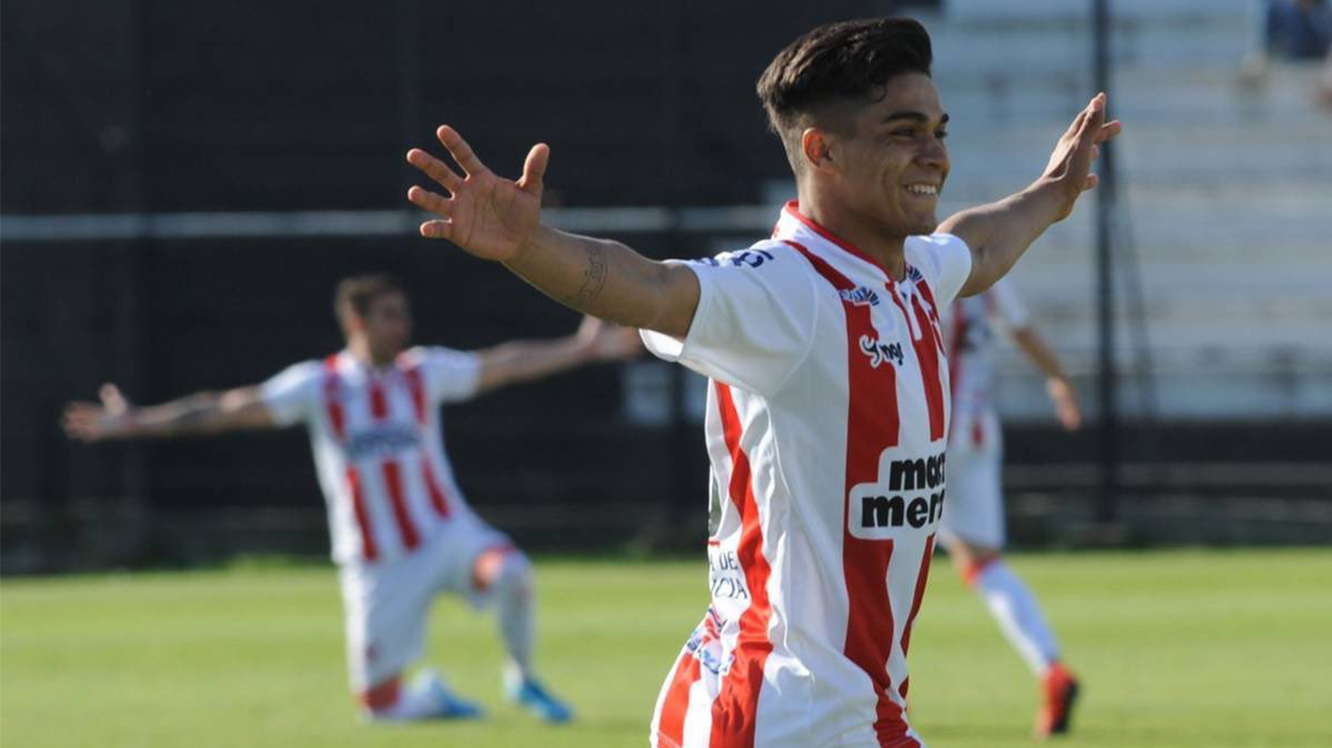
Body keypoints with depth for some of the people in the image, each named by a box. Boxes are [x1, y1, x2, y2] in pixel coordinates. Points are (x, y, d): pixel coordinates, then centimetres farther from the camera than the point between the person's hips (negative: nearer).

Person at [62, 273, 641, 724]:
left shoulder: (424, 373, 2)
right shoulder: (318, 386, -5)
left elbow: (503, 365, 5)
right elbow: (229, 409, -10)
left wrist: (585, 347, 2)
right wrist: (133, 422, -16)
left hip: (446, 533, 1)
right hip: (376, 562, -1)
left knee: (509, 572, -32)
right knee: (380, 705, -3)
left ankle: (522, 677, -3)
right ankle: (431, 698, 35)